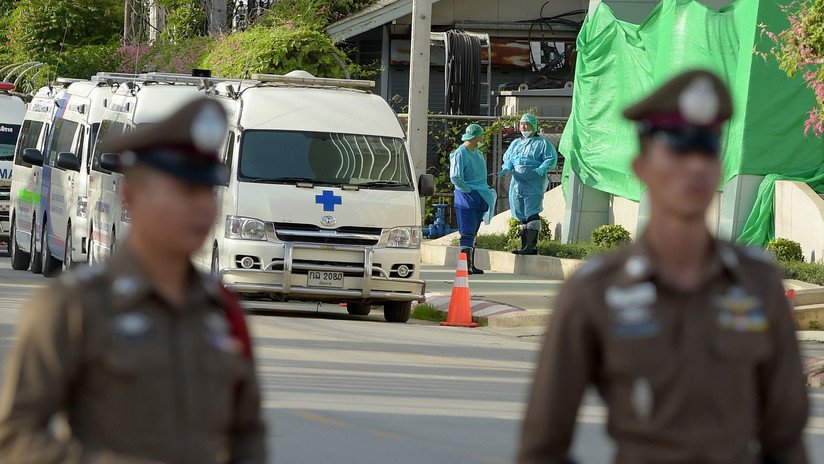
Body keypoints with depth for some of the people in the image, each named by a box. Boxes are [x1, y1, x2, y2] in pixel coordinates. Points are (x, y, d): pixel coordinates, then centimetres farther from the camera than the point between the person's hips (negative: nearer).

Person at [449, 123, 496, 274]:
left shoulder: (478, 153, 14)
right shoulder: (460, 154, -12)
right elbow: (455, 177, -20)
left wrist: (486, 190, 14)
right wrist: (468, 190, -15)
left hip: (480, 198, 8)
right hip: (467, 198, -8)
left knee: (473, 233, 11)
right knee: (467, 233, -11)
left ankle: (471, 265, 15)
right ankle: (466, 266, -13)